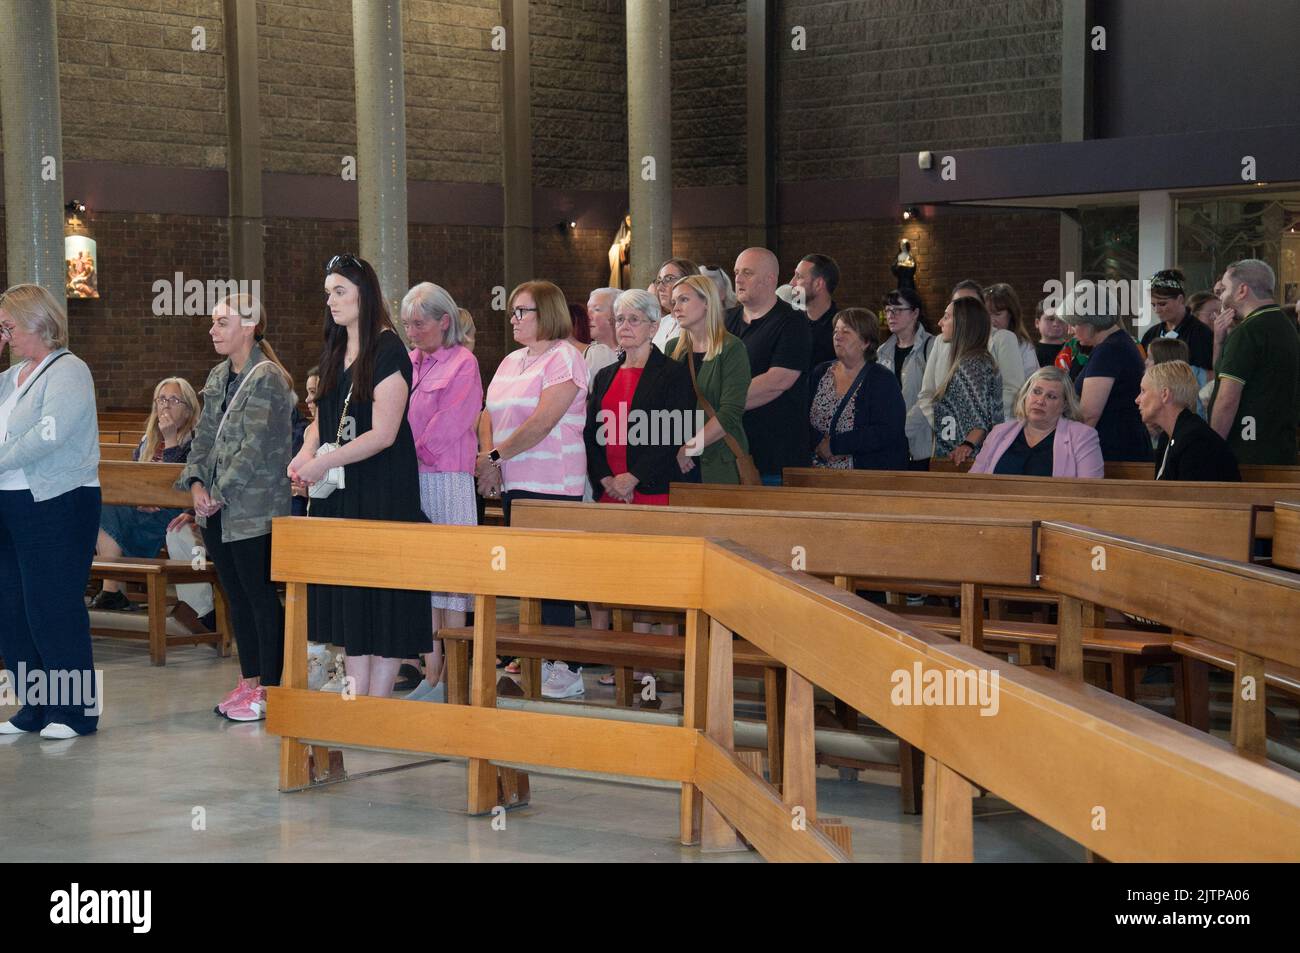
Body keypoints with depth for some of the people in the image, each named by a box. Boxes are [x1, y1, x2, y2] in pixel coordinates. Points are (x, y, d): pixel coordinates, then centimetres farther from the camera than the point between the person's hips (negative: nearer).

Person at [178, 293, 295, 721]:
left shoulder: (268, 378, -13)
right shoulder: (218, 377, 13)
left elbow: (255, 448, -18)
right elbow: (204, 436, 14)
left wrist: (220, 494, -16)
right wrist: (196, 484, -2)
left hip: (255, 510, -8)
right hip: (217, 511, 8)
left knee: (262, 598, -2)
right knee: (236, 596, 14)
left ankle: (268, 688, 4)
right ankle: (248, 680, 22)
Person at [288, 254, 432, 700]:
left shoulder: (388, 351, -10)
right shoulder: (334, 354, 14)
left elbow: (383, 434, -16)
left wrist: (325, 462, -21)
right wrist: (307, 452, -2)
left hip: (383, 491, -8)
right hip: (339, 494, 8)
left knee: (383, 597, -5)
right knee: (347, 596, 7)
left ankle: (377, 701, -1)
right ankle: (356, 694, 11)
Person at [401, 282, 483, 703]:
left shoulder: (463, 364, -3)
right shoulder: (407, 363, 15)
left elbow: (446, 428, -11)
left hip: (447, 481, -6)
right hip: (409, 480, 6)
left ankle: (448, 680, 0)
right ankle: (431, 673, 11)